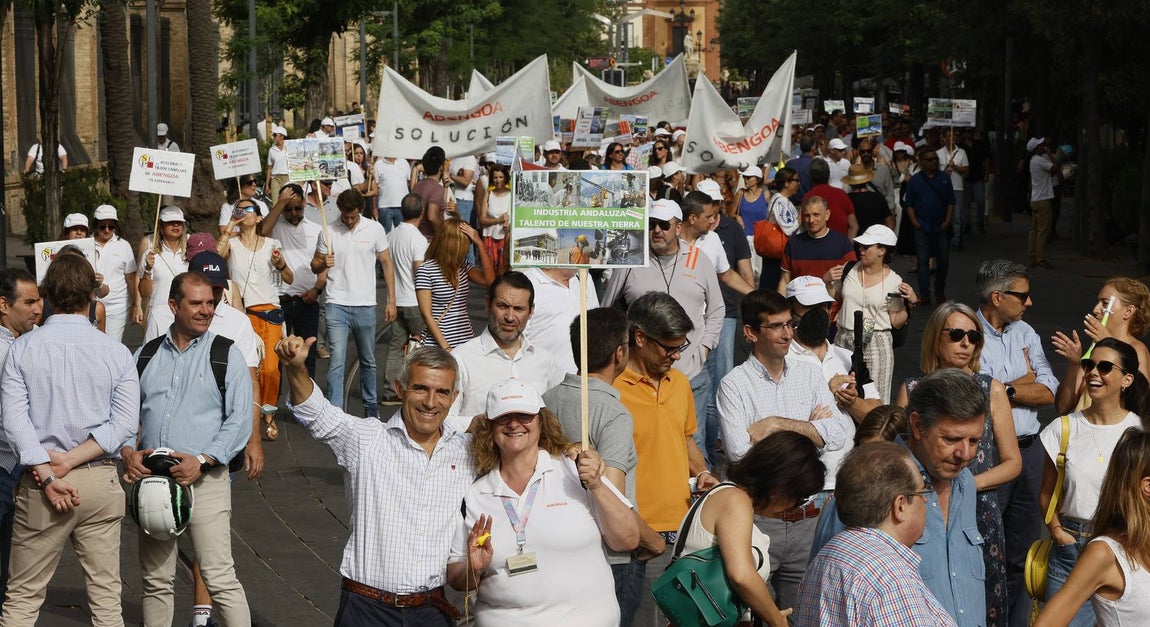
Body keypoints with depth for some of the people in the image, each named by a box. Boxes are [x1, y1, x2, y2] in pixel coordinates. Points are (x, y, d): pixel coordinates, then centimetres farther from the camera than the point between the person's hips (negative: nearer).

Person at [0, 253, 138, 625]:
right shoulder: (116, 353, -1)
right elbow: (124, 423, -8)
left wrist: (48, 476, -13)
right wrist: (72, 460, -9)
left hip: (39, 484, 0)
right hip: (100, 483, 0)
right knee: (105, 595, 7)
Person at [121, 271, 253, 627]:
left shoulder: (226, 355, 2)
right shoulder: (146, 355, 13)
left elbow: (240, 420, -4)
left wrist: (202, 460, -16)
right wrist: (127, 451, -5)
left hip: (204, 478, -4)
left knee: (220, 579, -10)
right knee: (156, 580, 10)